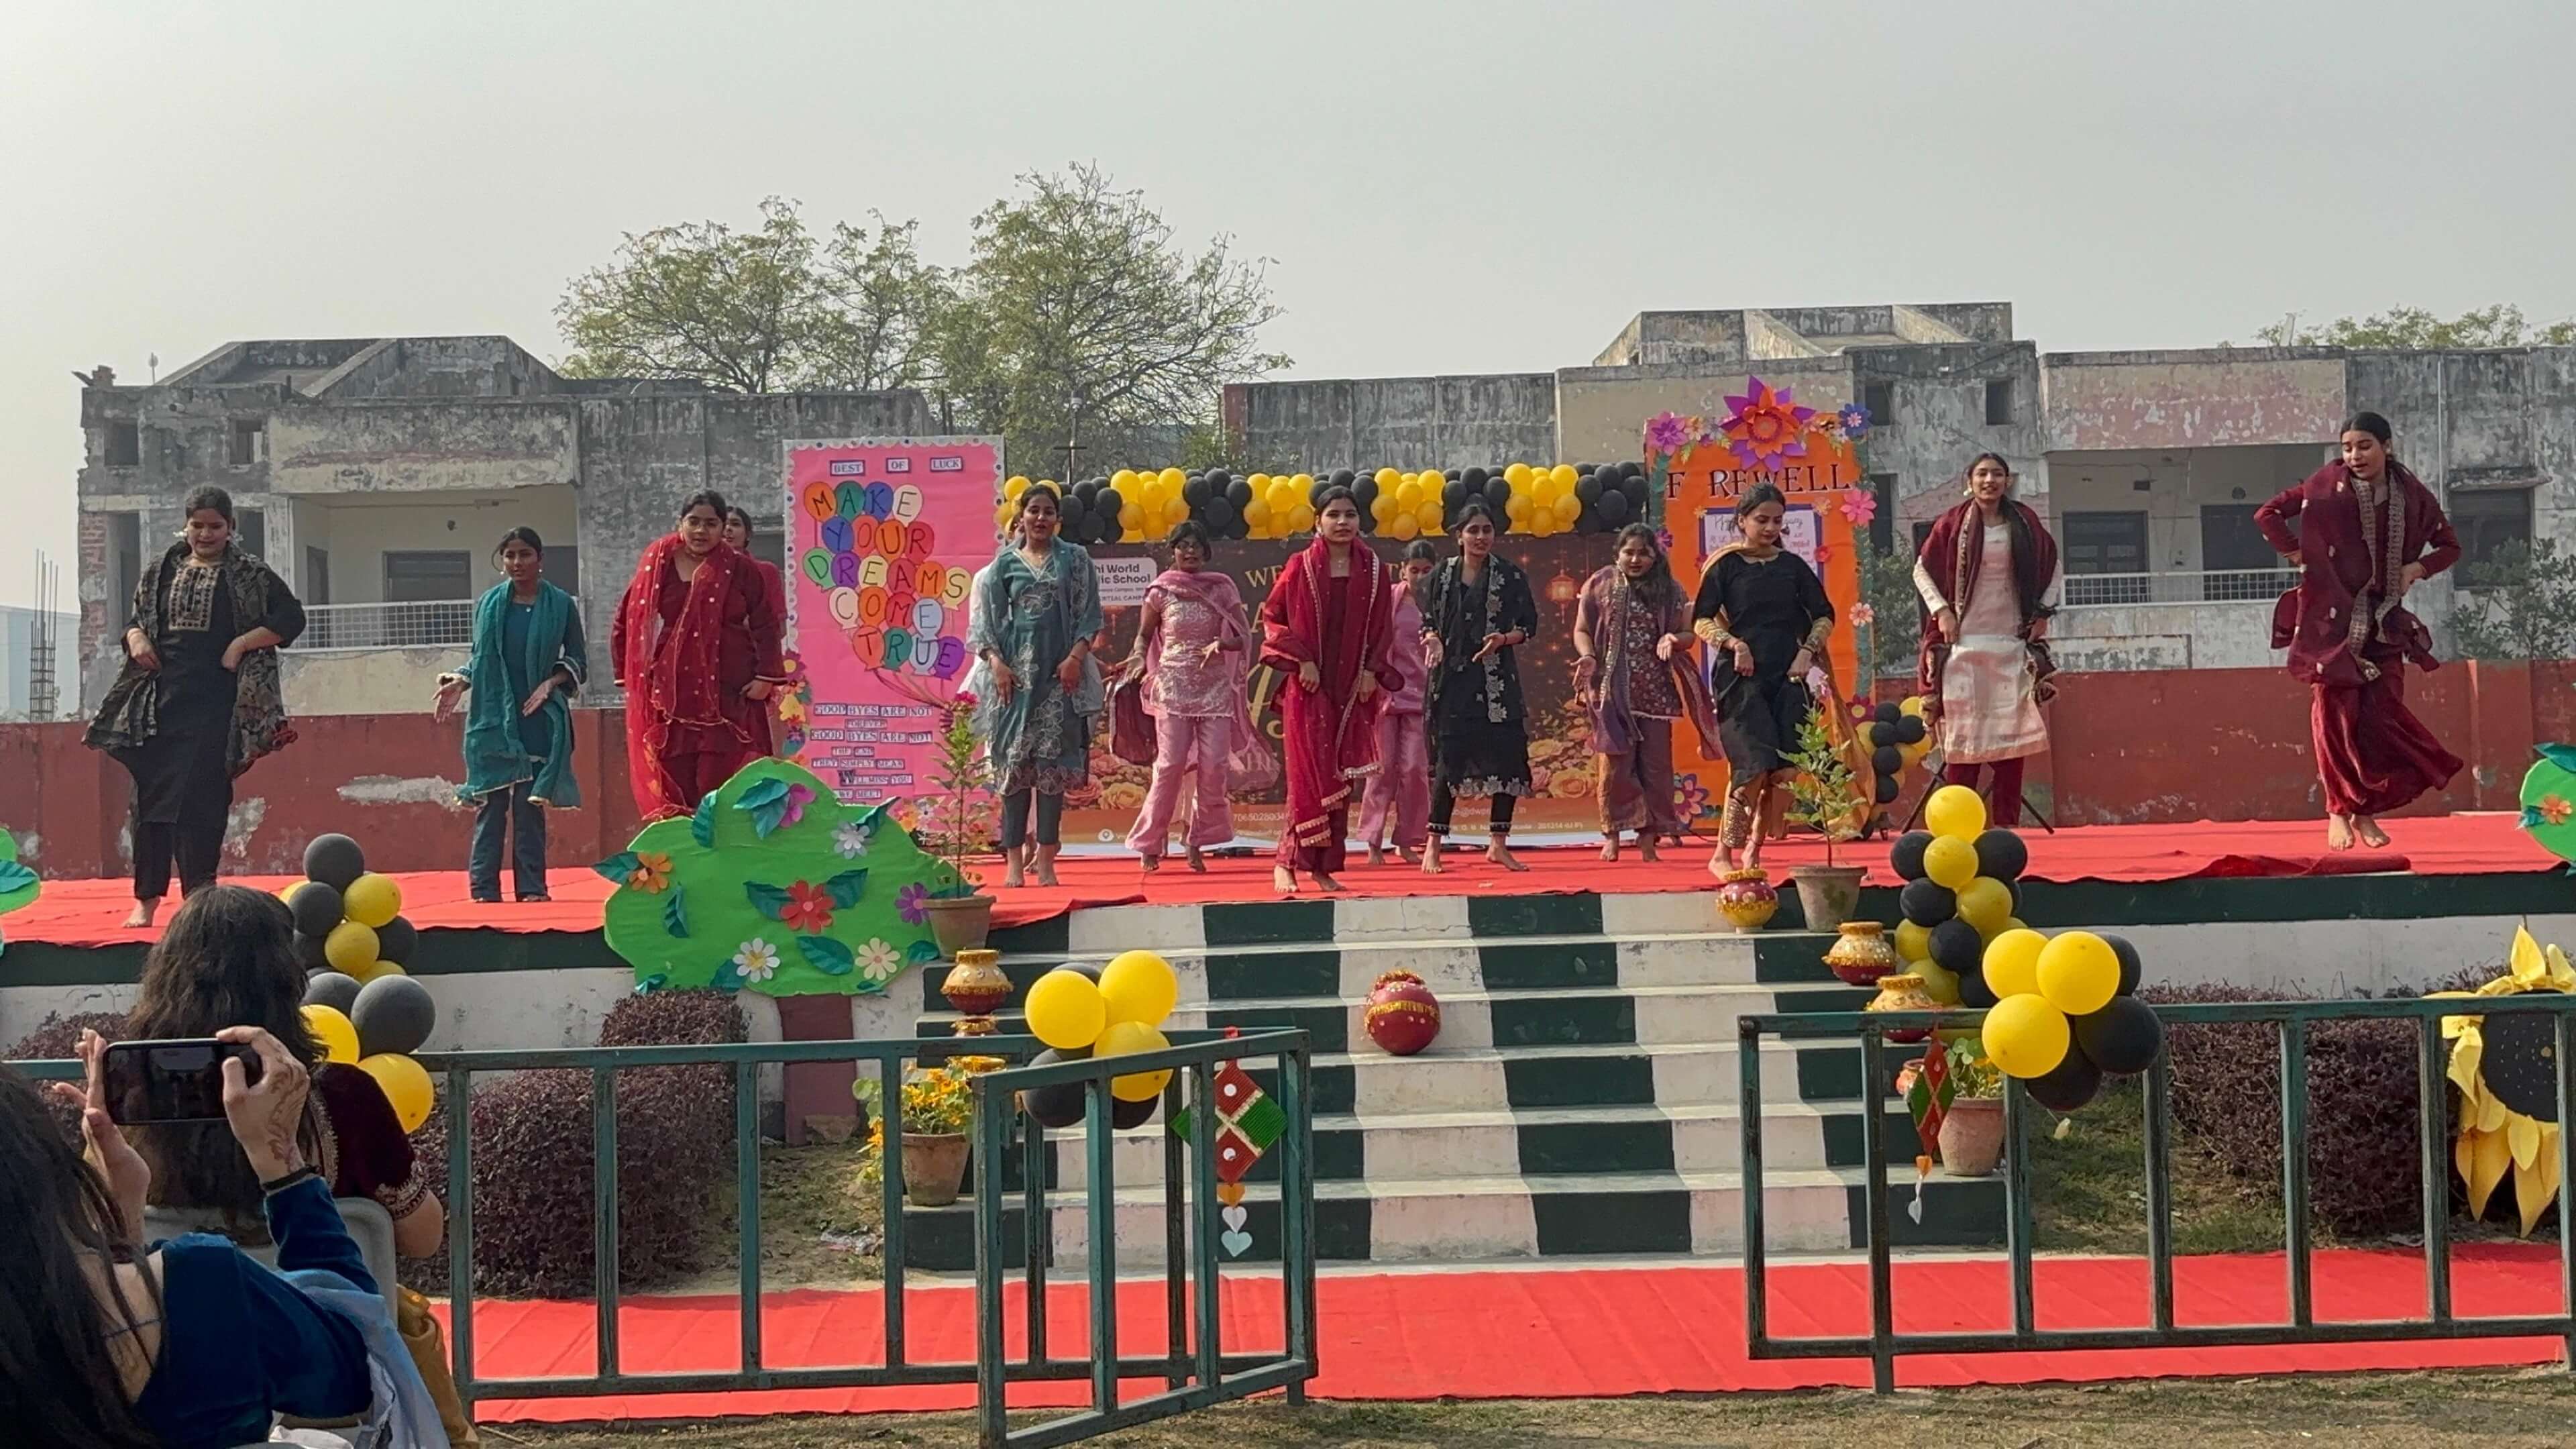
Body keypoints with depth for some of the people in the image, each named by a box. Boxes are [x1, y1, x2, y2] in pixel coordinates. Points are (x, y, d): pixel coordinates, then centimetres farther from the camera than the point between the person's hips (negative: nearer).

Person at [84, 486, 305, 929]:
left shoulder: (250, 575, 3)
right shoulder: (161, 573, 15)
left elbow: (291, 618, -2)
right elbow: (135, 618, 23)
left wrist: (242, 643, -11)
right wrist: (136, 638, 1)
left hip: (214, 703, -4)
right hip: (160, 700, 4)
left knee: (200, 800, -9)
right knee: (150, 796, 0)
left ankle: (200, 895, -3)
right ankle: (147, 900, 6)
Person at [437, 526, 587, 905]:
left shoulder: (560, 605, 4)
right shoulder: (489, 604, 8)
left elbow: (578, 663, 8)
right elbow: (478, 659, 15)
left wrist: (551, 682, -9)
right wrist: (459, 682, -3)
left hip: (539, 718, -1)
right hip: (492, 717, 1)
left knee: (530, 804, -1)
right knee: (491, 802, -2)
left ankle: (531, 887, 3)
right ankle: (484, 888, 0)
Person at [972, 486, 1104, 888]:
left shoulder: (1075, 559, 8)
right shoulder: (1005, 563, 9)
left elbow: (1089, 614, 5)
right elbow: (988, 619, 7)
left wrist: (1076, 656, -8)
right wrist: (996, 662, -6)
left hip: (1061, 673, 0)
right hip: (1016, 670, 1)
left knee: (1053, 761, -3)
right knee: (1014, 760, -3)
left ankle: (1045, 858, 0)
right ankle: (1015, 859, -1)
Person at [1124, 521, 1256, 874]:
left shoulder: (1222, 589, 5)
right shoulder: (1161, 591, 3)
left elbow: (1244, 636, 5)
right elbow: (1144, 634, 12)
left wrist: (1222, 643, -16)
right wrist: (1140, 660, -9)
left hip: (1215, 686, 2)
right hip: (1174, 686, -2)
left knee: (1213, 765, -5)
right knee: (1171, 764, -9)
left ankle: (1196, 843, 5)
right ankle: (1149, 844, 0)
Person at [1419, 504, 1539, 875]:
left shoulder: (1510, 575, 5)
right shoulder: (1442, 575, 6)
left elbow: (1528, 625, 5)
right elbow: (1429, 621, 11)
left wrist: (1503, 639, -13)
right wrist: (1432, 639, -11)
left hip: (1498, 680, 1)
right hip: (1453, 680, -1)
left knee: (1505, 756, -1)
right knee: (1449, 757, -6)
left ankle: (1498, 843, 10)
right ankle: (1434, 844, 0)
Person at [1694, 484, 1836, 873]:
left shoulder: (1792, 565, 12)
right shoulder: (1726, 565, 3)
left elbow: (1825, 615, 18)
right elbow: (1701, 619, 1)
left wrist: (1809, 649, 2)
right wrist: (1732, 643, -14)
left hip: (1787, 679, 4)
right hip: (1741, 678, -4)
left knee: (1782, 772, -6)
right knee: (1754, 766, -17)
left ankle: (1753, 850, 8)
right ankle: (1722, 854, -10)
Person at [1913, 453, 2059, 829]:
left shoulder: (2024, 523, 7)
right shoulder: (1953, 524, -1)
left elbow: (2051, 566, 20)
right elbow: (1922, 569, 6)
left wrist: (2043, 611, 11)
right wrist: (1941, 611, -3)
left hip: (2012, 642, 3)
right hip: (1964, 642, -2)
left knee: (2011, 729, 1)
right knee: (1962, 730, -5)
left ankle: (2006, 825, 5)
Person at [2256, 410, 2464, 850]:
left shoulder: (2411, 495, 3)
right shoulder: (2326, 485, -5)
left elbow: (2449, 546, 15)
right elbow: (2268, 514, -3)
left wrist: (2417, 569, -3)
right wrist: (2300, 558, -7)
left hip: (2385, 623, 2)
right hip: (2333, 618, -2)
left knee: (2383, 714, -2)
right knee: (2336, 711, -7)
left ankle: (2366, 811, 11)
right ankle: (2338, 812, 2)